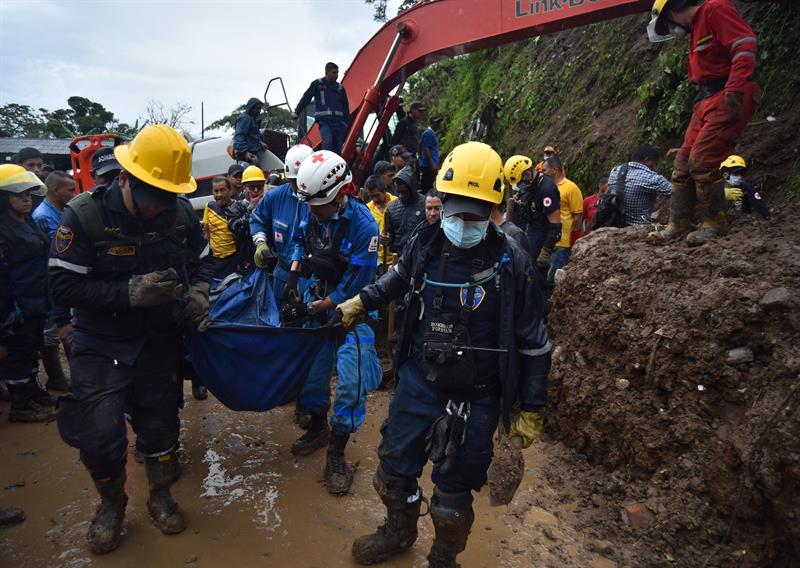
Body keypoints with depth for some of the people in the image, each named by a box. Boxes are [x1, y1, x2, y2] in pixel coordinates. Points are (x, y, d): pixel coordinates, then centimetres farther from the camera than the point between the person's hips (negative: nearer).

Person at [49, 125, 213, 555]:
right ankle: (111, 504, 26)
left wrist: (198, 293, -11)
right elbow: (63, 285, -19)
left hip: (160, 341, 3)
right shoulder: (85, 216, -19)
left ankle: (160, 496, 38)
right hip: (101, 345, -2)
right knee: (100, 435, -5)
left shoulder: (181, 213, -8)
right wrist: (130, 292, -30)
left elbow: (202, 261, 8)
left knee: (160, 423, 11)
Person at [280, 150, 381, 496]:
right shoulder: (312, 214, -5)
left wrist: (310, 309, -18)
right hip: (315, 300, 6)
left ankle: (336, 456, 10)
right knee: (310, 368, 11)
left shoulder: (362, 225, -25)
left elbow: (354, 289, -22)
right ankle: (317, 429, 37)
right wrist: (292, 274, -1)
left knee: (351, 383, -8)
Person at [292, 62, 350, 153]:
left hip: (338, 122, 4)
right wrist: (297, 112, -3)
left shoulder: (340, 87, 16)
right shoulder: (317, 84, 6)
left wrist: (347, 123, 13)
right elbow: (306, 98, 5)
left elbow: (346, 107, 19)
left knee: (337, 147, 2)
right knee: (327, 142, -24)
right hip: (324, 121, -4)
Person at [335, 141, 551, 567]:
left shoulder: (511, 263, -16)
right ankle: (399, 532, 50)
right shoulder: (425, 244, -6)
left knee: (454, 488, 11)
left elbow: (533, 342, -8)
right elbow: (399, 278, 19)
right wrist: (359, 303, 16)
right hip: (418, 380, 4)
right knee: (395, 464, 18)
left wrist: (531, 409, -5)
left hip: (475, 398, -3)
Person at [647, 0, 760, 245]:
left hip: (731, 98, -10)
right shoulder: (697, 27, 21)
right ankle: (678, 225, 10)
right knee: (683, 162, 5)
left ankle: (714, 223, 0)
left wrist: (734, 90, -26)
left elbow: (746, 45, -19)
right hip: (709, 99, 10)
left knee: (701, 162, -14)